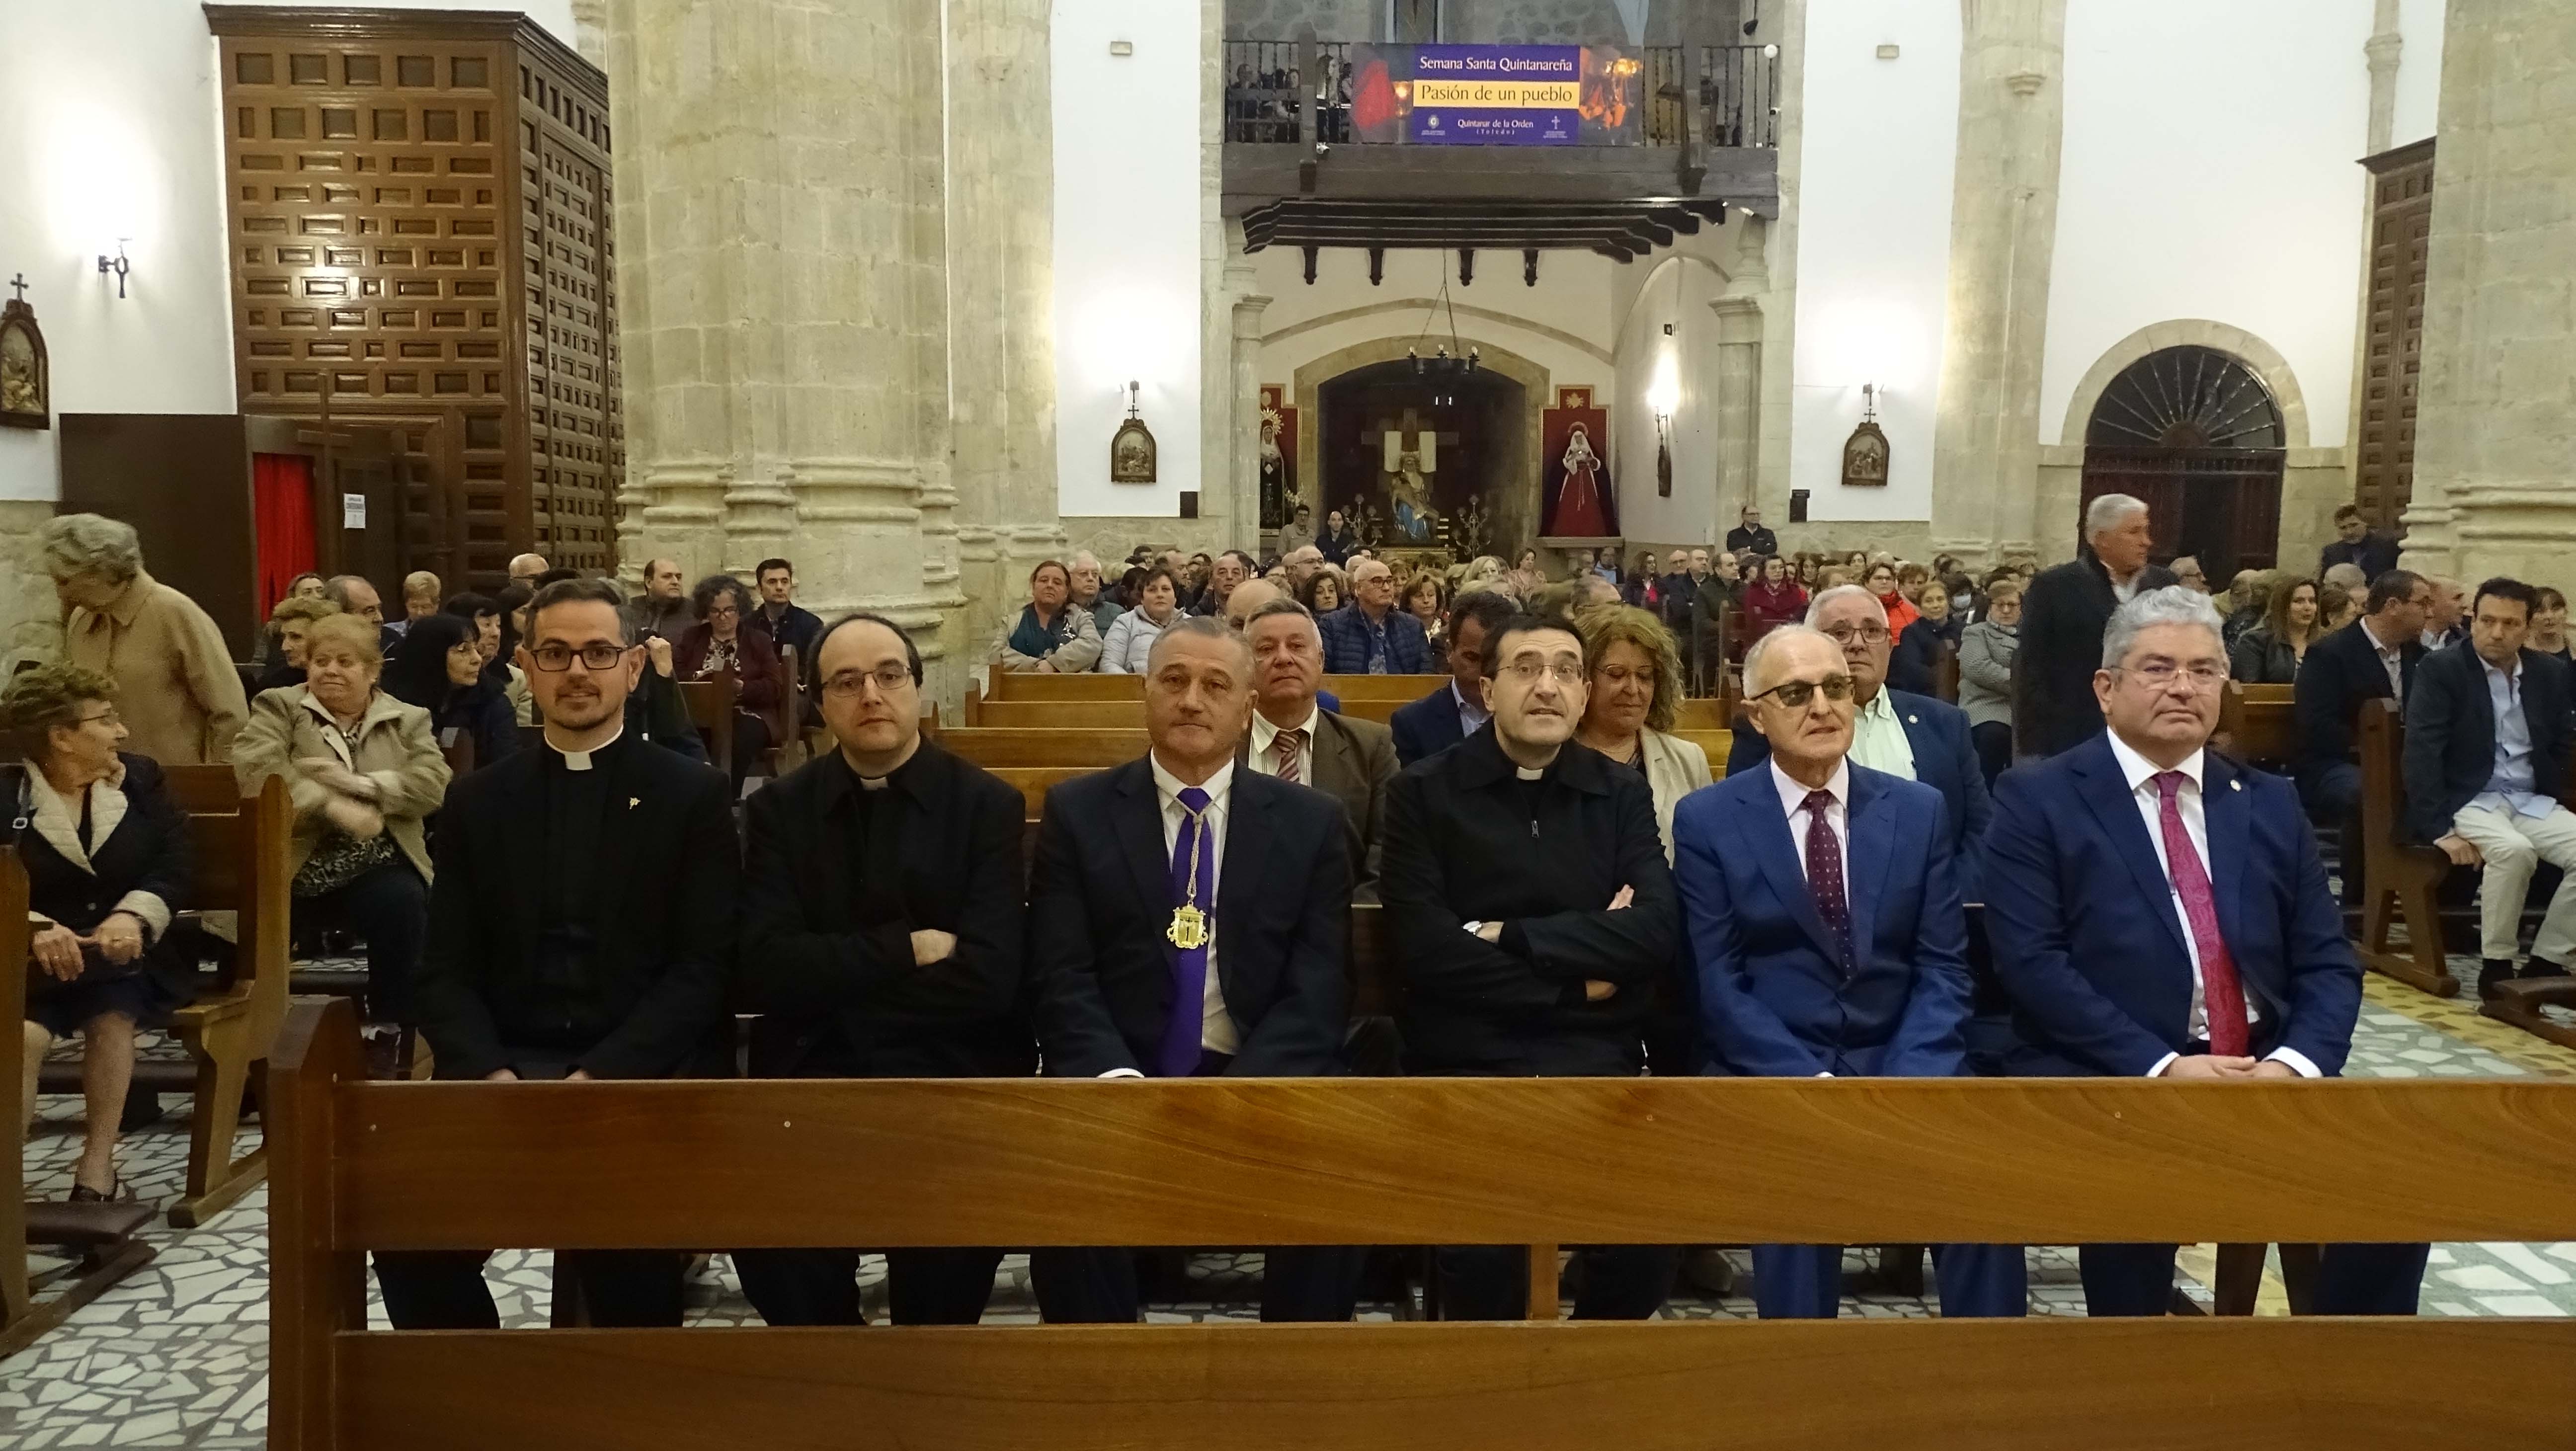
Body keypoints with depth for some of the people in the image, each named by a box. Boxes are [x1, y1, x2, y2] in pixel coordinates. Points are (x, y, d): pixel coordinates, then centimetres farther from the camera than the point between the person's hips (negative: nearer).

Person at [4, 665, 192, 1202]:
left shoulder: (141, 778, 8)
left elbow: (175, 867, 0)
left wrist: (132, 917, -20)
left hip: (124, 952, 1)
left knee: (113, 1013, -30)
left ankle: (96, 1168, -21)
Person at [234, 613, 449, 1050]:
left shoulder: (408, 719, 16)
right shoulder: (279, 707, 11)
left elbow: (433, 785, 0)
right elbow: (256, 768, -8)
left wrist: (357, 782, -14)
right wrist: (333, 805, -20)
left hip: (375, 869, 0)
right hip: (294, 867, 0)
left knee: (403, 902, -31)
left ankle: (391, 1031, -13)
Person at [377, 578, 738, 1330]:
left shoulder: (694, 796, 4)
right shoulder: (477, 802, 13)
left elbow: (704, 968, -4)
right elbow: (446, 972, 7)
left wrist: (600, 1077, -18)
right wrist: (491, 1075, -13)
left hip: (644, 1073, -3)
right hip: (502, 1069, 3)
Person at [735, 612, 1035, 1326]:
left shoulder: (989, 805, 1)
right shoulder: (777, 810, 7)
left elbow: (988, 977, -10)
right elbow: (765, 971, -6)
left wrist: (834, 987, -8)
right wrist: (909, 948, -11)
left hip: (952, 1075, -1)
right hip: (811, 1077, 1)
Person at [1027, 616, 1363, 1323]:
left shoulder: (1311, 822, 9)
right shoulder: (1076, 813, 7)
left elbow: (1318, 988, 1)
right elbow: (1062, 979, 0)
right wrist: (1119, 1080, -19)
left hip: (1265, 1079, 1)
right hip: (1119, 1076, 0)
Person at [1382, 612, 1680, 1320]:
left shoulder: (1623, 794, 10)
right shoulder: (1423, 792, 3)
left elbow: (1656, 935, -4)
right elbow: (1426, 949, -8)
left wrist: (1510, 936, -11)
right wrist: (1577, 978, -5)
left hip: (1597, 1059, 2)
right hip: (1467, 1062, -2)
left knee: (1653, 1226, -20)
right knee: (1479, 1242, -26)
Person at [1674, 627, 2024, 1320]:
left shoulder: (1919, 809, 9)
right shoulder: (1707, 821, 2)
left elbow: (1944, 967, 4)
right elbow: (1718, 982, -4)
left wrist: (1907, 1085, -13)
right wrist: (1810, 1082, -16)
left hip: (1906, 1067, 2)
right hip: (1774, 1074, -2)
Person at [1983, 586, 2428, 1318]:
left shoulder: (2269, 802, 15)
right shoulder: (2037, 799, 0)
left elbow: (2328, 962, 11)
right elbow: (2034, 964, -10)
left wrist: (2293, 1064, -10)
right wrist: (2162, 1067, -19)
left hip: (2264, 1073, 5)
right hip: (2106, 1076, -4)